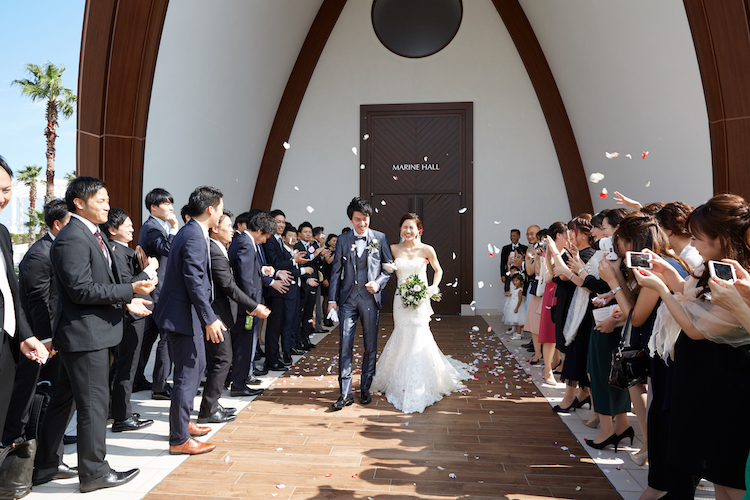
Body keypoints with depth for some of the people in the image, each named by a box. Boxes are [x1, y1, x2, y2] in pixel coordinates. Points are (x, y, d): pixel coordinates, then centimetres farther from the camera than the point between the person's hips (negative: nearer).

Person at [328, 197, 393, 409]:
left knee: (370, 346, 7)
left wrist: (379, 282, -10)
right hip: (348, 298, 1)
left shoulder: (380, 238, 4)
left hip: (370, 298, 0)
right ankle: (345, 393, 4)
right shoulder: (342, 240, 7)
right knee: (345, 345, -3)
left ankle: (365, 388, 22)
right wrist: (332, 299, 2)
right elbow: (336, 271, 7)